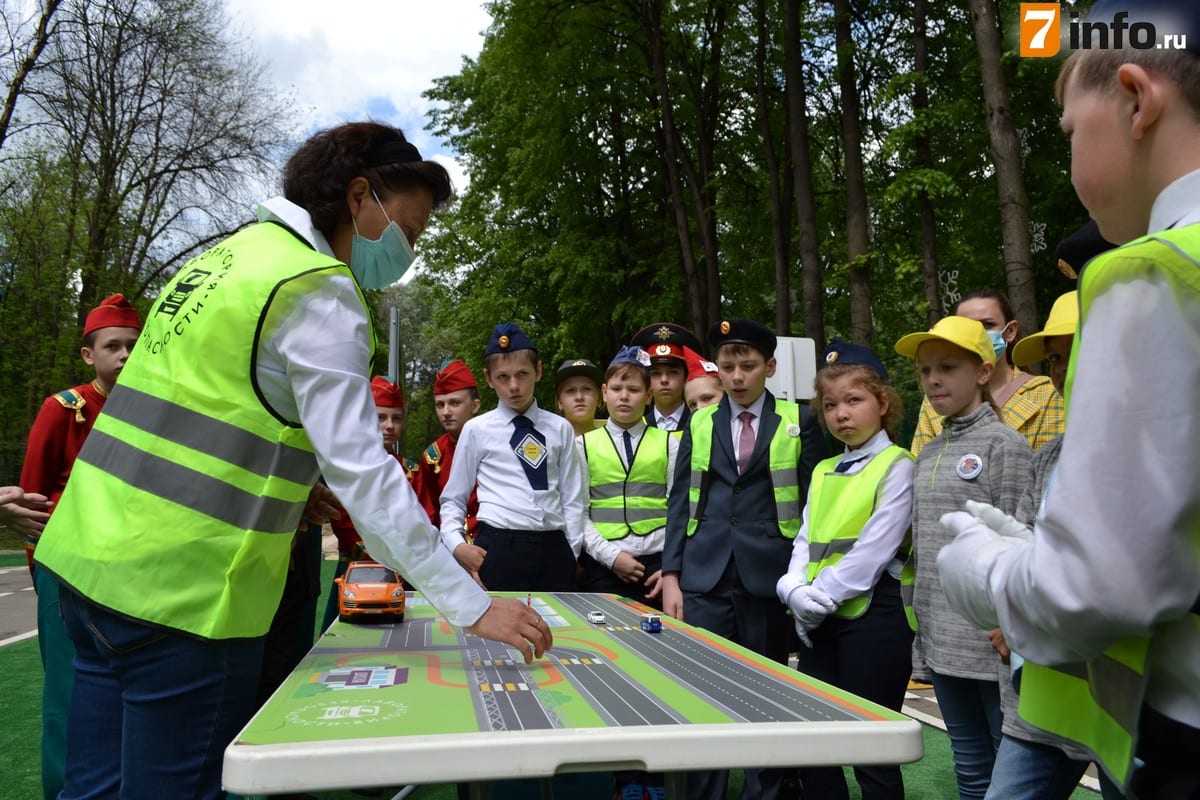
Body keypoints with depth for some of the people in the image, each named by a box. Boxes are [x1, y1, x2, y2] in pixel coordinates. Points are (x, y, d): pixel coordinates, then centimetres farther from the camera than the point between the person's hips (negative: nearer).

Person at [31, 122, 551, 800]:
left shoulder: (231, 252, 13)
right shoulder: (322, 294, -14)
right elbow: (363, 472, -21)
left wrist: (287, 479, 14)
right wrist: (473, 607, -19)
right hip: (181, 589, -9)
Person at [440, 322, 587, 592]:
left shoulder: (560, 429, 10)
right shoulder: (477, 430, 4)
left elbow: (573, 498, 10)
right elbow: (454, 498, 9)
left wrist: (572, 553, 3)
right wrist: (456, 544, -6)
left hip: (554, 549, 2)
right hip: (499, 549, -2)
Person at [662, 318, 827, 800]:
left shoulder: (798, 423, 4)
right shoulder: (700, 423, 10)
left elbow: (812, 505, 4)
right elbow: (680, 502, 9)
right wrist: (671, 574, 1)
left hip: (769, 579, -1)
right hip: (705, 579, 2)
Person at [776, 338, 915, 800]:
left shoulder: (896, 466, -6)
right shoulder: (823, 472, 15)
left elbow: (874, 549, -14)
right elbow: (805, 541, 10)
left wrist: (820, 596, -13)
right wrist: (795, 589, -8)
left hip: (873, 614, -7)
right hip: (821, 621, 7)